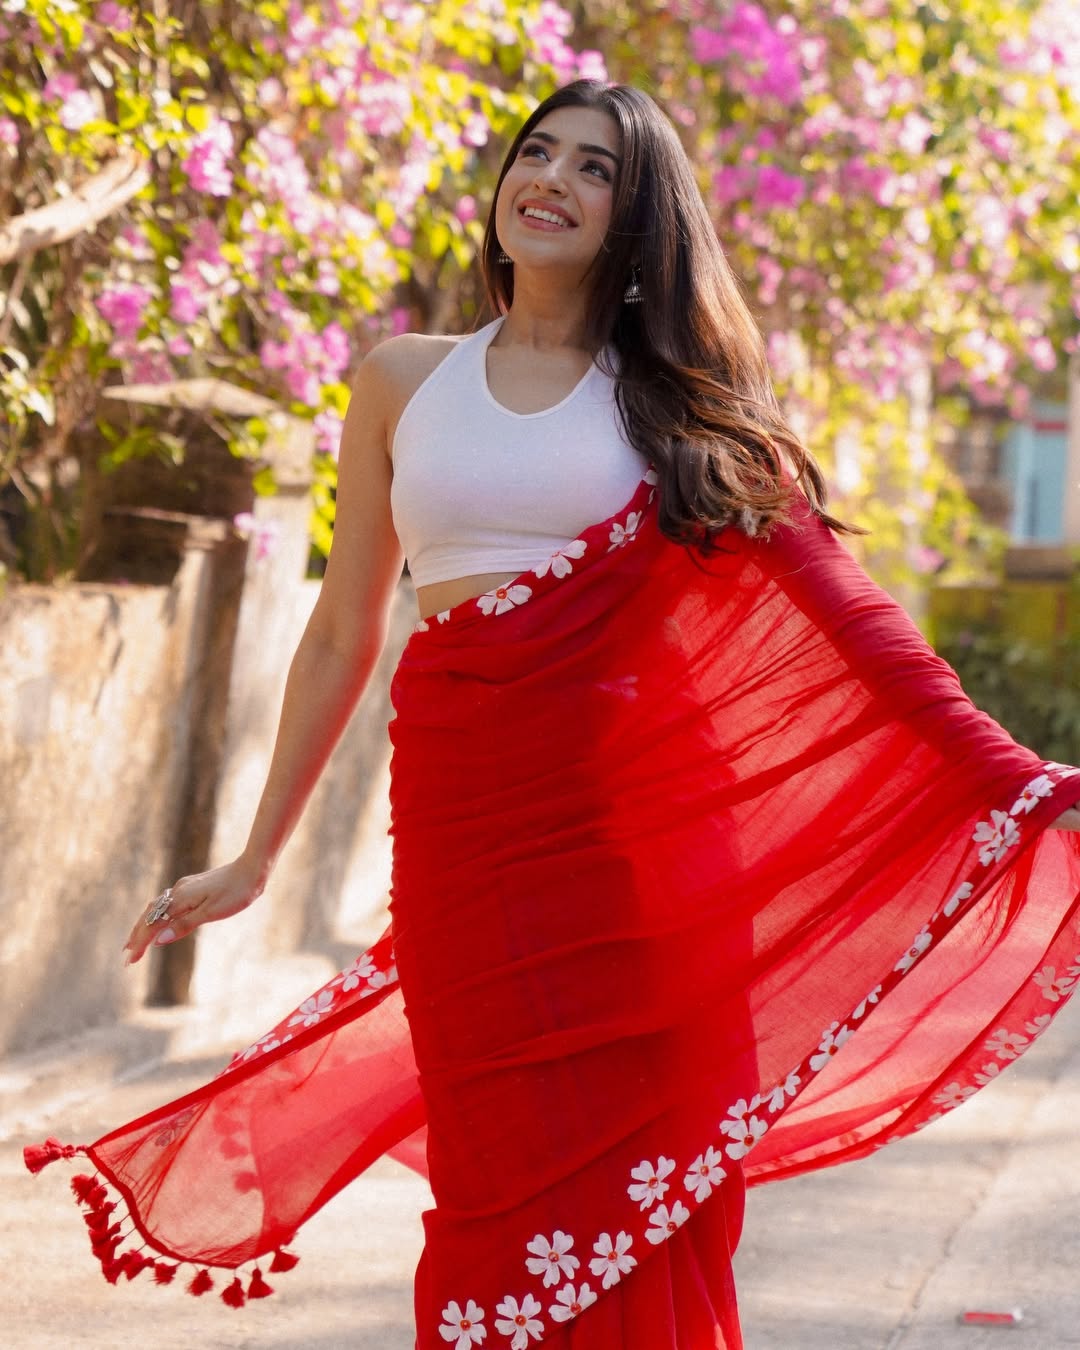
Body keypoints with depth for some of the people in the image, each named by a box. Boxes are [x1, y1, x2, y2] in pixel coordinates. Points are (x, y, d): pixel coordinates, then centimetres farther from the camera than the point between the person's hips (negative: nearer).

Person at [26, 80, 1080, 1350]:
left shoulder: (681, 399, 10)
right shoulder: (405, 382, 13)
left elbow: (831, 598, 1)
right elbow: (342, 636, 19)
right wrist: (254, 860, 21)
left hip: (644, 820, 0)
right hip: (463, 815, 1)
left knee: (649, 1201, -3)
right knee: (515, 1195, -5)